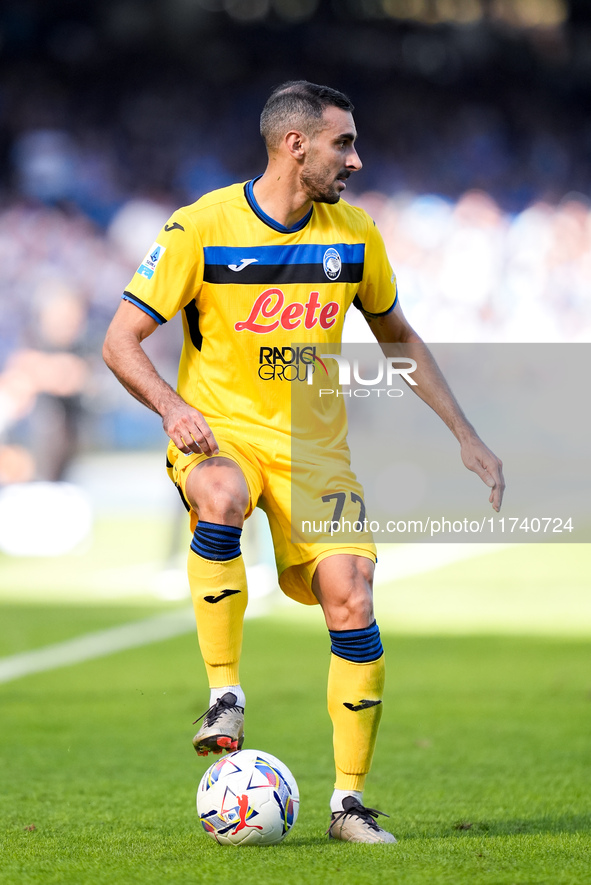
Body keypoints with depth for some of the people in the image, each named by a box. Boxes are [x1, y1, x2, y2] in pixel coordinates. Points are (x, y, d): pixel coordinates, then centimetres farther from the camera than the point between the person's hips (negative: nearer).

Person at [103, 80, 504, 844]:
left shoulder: (354, 236, 3)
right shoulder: (201, 228, -10)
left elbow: (397, 336, 19)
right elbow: (121, 340, -9)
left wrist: (464, 435, 13)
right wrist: (173, 407, -28)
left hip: (312, 442, 3)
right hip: (219, 432, -3)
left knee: (351, 601, -14)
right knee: (222, 498, -39)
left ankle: (349, 802, -1)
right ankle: (225, 696, -26)